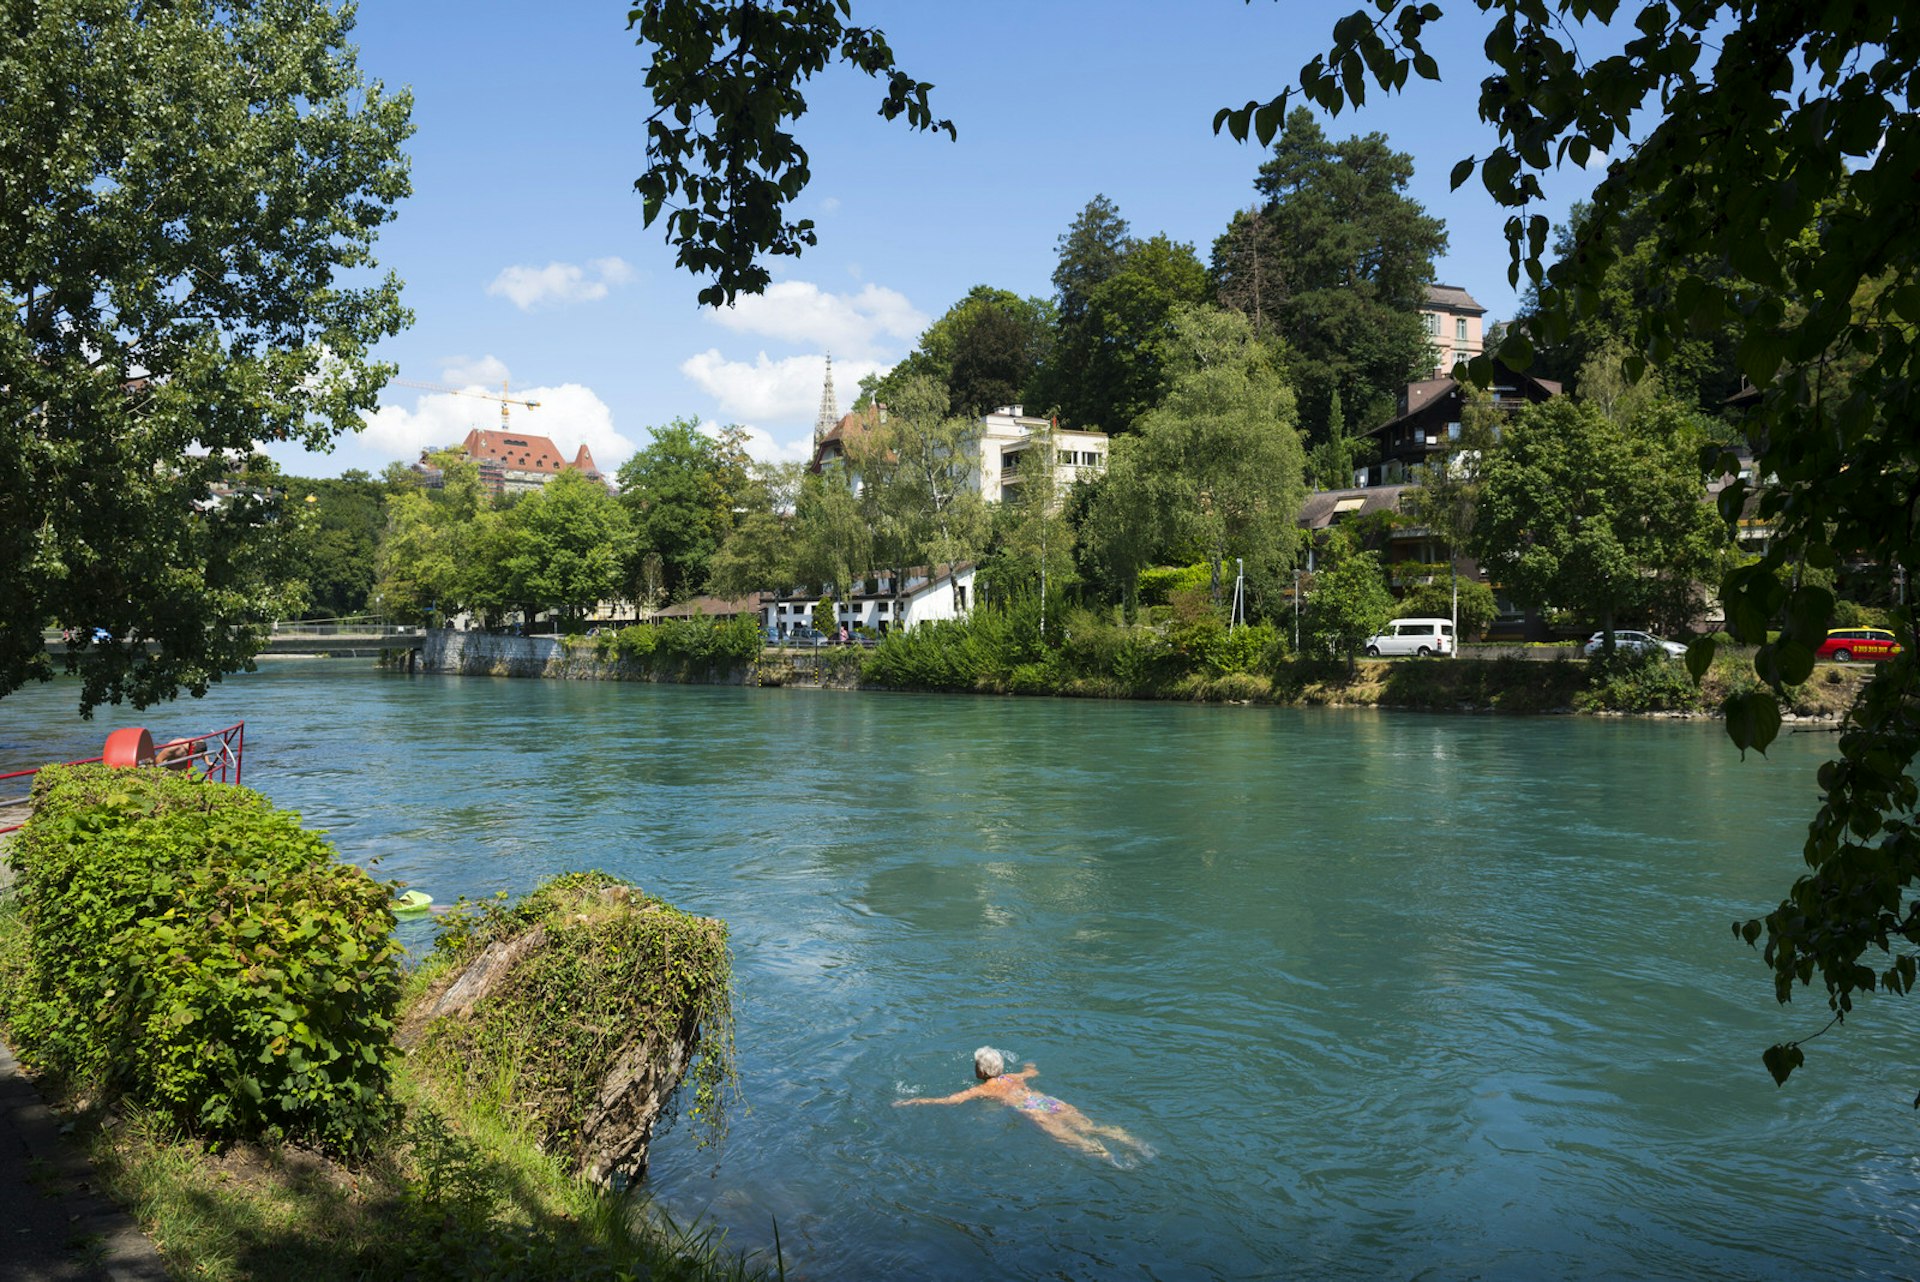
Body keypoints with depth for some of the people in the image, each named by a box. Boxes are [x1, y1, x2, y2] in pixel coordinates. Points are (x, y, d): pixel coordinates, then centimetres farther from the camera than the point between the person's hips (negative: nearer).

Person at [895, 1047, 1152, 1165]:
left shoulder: (980, 1090, 15)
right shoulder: (1014, 1078, 32)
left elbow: (946, 1100, 14)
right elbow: (1034, 1072, 54)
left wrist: (909, 1101, 24)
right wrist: (1029, 1066, 78)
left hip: (1035, 1112, -6)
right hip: (1054, 1102, 6)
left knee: (1068, 1138, -25)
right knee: (1092, 1128, -8)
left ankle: (1106, 1155, -49)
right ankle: (1133, 1142, -28)